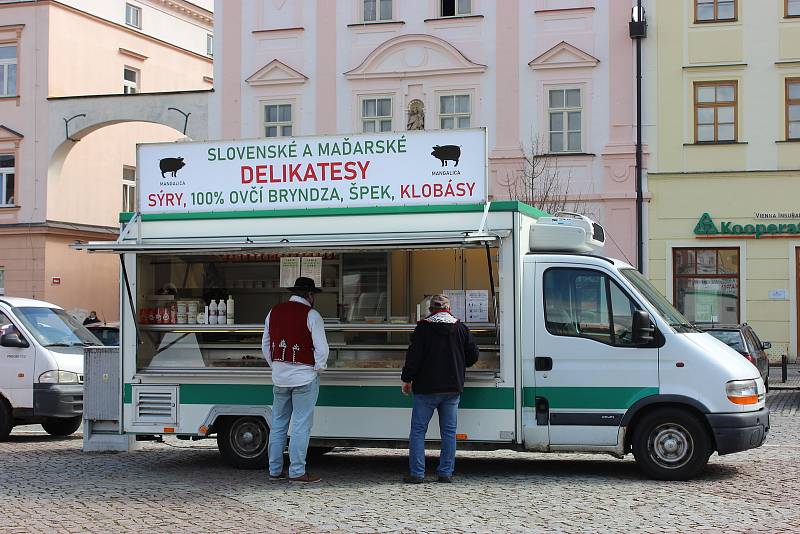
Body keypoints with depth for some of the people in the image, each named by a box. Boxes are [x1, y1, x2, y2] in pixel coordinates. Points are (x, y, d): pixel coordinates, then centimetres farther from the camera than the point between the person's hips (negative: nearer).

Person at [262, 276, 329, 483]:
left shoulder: (274, 312, 9)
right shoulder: (311, 315, -10)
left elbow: (265, 345, 15)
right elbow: (321, 348, -12)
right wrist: (318, 369, 3)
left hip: (279, 377, 6)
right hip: (304, 377, -6)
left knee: (278, 425, 13)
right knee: (301, 426, -2)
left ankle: (275, 470, 17)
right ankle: (297, 472, -2)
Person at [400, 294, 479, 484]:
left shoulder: (423, 328, -5)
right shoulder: (461, 328, 5)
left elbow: (414, 356, -9)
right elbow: (473, 356, 8)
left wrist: (406, 379, 1)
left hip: (426, 388, -3)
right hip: (452, 389, 3)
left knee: (418, 430, 3)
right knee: (449, 431, 9)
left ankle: (416, 473, -1)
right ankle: (446, 473, 8)